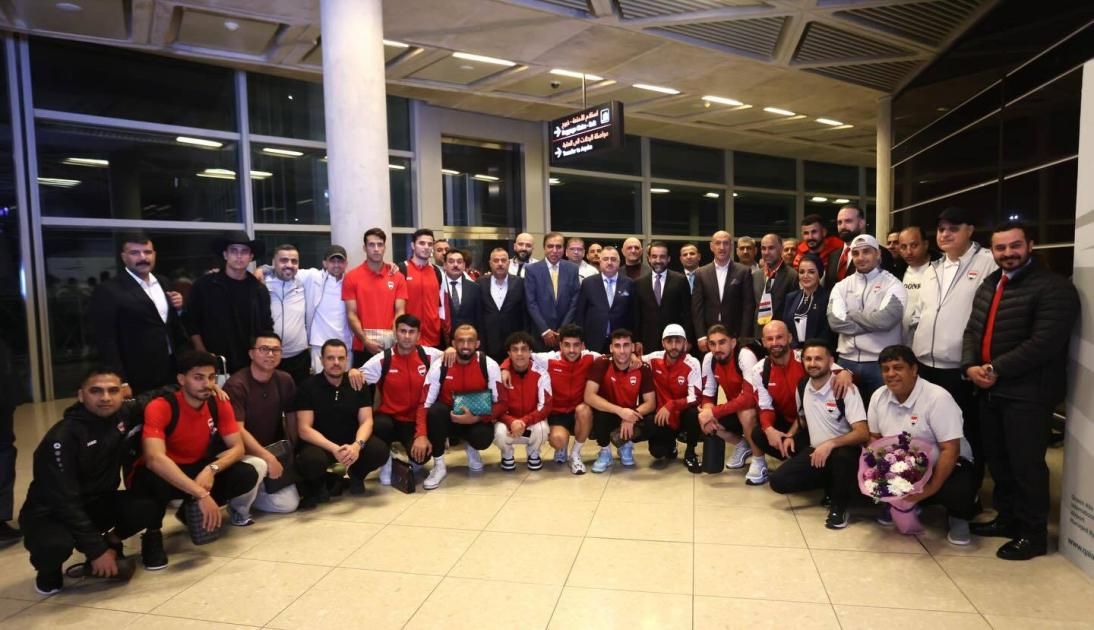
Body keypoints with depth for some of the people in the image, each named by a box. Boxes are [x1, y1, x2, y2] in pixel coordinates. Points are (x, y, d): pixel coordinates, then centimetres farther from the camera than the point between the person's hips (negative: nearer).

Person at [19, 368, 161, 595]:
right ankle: (48, 570, 2)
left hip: (97, 503, 5)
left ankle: (110, 542, 8)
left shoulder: (123, 416, -9)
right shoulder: (63, 437, -24)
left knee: (149, 504, -24)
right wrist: (97, 550, -25)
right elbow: (64, 501, -24)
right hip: (50, 512, -4)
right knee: (56, 545, -36)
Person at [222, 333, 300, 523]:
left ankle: (245, 492, 22)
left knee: (289, 504, -5)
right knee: (258, 465, -39)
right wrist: (268, 457, -29)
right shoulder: (236, 385, -19)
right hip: (241, 453, -6)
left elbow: (291, 417, 9)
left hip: (274, 450, 6)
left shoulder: (285, 381, 0)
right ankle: (239, 507, -8)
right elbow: (237, 430, -25)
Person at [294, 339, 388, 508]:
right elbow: (304, 429, -14)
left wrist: (357, 445, -28)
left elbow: (366, 421, -6)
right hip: (319, 444, -3)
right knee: (312, 460, -37)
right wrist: (334, 449, -29)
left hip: (350, 443, 3)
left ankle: (354, 475, 8)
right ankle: (314, 486, 1)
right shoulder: (308, 387, -8)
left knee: (379, 450, -26)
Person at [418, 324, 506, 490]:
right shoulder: (439, 366, -14)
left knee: (483, 438, -32)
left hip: (477, 419, 0)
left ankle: (471, 448, 10)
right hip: (448, 417, 1)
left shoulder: (489, 366, -15)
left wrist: (476, 418, -27)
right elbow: (425, 404, -16)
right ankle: (439, 466, -13)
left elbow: (500, 403, -11)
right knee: (435, 410, -32)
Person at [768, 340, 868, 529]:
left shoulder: (846, 389, -16)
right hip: (815, 452, 5)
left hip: (843, 452, -5)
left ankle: (839, 506, -12)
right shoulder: (801, 387, 3)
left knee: (842, 456, -41)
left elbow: (863, 434, -23)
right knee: (778, 480, -14)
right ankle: (830, 485, 10)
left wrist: (830, 444, -34)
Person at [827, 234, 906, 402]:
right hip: (847, 361, 3)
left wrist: (851, 315, -7)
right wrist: (871, 323, -12)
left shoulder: (892, 284, -2)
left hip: (881, 363, -3)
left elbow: (884, 319, -19)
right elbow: (835, 321, -7)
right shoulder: (842, 286, 8)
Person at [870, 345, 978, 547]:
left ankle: (958, 517, 3)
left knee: (959, 490, -35)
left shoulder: (938, 398, -22)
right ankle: (903, 503, 12)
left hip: (941, 466, -4)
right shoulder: (878, 397, -4)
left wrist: (932, 488, -30)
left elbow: (950, 450, -24)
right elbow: (874, 437, 6)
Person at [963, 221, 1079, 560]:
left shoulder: (1054, 288, -10)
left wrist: (995, 369, -18)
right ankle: (1007, 517, 32)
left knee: (1025, 463, 1)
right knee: (997, 459, 16)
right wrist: (970, 366, -4)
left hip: (1027, 393, -7)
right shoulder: (988, 285, 16)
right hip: (989, 390, 7)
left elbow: (1044, 343, -19)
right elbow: (972, 330, 14)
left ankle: (1033, 533, 16)